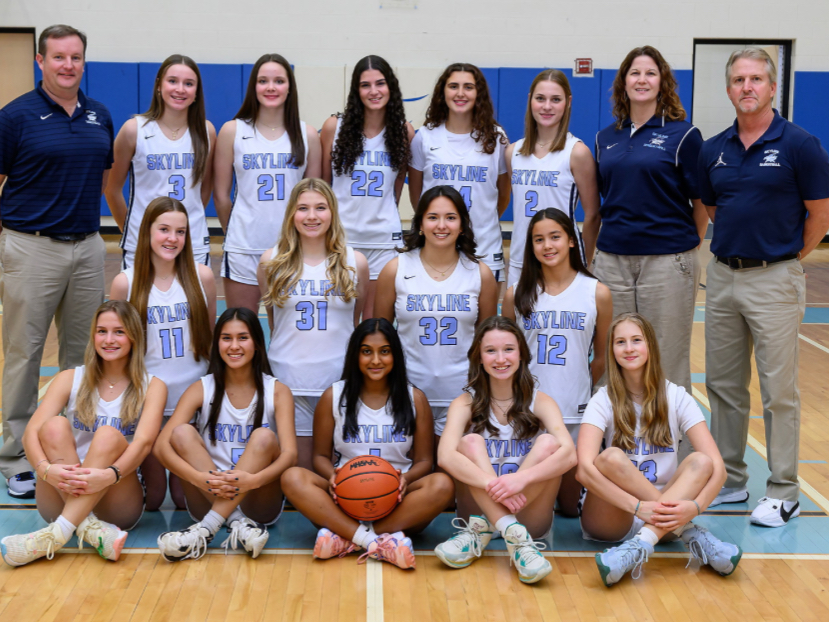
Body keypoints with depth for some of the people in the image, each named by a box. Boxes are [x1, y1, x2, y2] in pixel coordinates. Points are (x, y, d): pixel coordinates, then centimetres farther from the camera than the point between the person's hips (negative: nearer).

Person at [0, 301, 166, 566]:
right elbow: (31, 432, -7)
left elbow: (144, 442, -14)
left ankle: (58, 534, -39)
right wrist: (46, 469, -30)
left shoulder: (151, 386, 4)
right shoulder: (71, 379, 8)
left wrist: (109, 475, -35)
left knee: (108, 435, -28)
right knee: (55, 425, -22)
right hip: (62, 499, 2)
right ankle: (90, 529, -37)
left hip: (118, 506, -2)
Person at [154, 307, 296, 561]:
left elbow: (289, 453, -14)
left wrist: (253, 480, -35)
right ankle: (238, 523, -28)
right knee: (182, 432, -19)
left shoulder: (276, 391, 0)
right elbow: (161, 446, -11)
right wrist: (200, 478, -31)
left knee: (264, 437, -25)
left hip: (258, 503, -1)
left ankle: (207, 529, -32)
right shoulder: (202, 389, 1)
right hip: (208, 500, 1)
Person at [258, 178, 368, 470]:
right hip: (288, 380, 0)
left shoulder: (355, 263, 4)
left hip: (339, 379, 0)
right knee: (299, 470, 2)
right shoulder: (271, 262, 3)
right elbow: (273, 320, 14)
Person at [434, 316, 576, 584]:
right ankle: (516, 540, -36)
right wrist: (493, 484, -36)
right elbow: (445, 456, -20)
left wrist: (522, 478, -35)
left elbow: (569, 454, -17)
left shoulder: (539, 402, 2)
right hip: (479, 509, 0)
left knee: (549, 443, -20)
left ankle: (481, 532, -23)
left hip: (529, 516, 1)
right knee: (470, 442, -22)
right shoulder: (466, 403, 0)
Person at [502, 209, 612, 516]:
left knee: (570, 505, 6)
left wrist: (578, 391, 12)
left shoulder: (597, 293, -1)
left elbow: (601, 357, 7)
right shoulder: (516, 294, 1)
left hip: (574, 411, 0)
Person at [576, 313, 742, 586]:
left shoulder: (676, 397, 0)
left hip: (662, 513, 2)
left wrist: (694, 506, -30)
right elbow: (584, 469, -22)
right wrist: (639, 507, -34)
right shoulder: (604, 401, -5)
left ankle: (639, 546, -39)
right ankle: (691, 534, -24)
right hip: (611, 518, -2)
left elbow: (717, 467, -10)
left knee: (700, 461, -24)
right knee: (611, 458, -30)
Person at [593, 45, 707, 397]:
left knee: (667, 361, 3)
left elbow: (703, 203, 1)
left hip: (666, 261, -4)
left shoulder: (683, 134, -2)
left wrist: (685, 245, 5)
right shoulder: (606, 138, 11)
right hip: (612, 259, 4)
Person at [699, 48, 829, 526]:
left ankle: (783, 491, 11)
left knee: (779, 390, 0)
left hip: (774, 279, -5)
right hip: (722, 275, 5)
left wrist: (786, 257, 4)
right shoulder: (714, 150, 6)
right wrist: (737, 246, 13)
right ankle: (729, 480, 24)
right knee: (723, 385, 12)